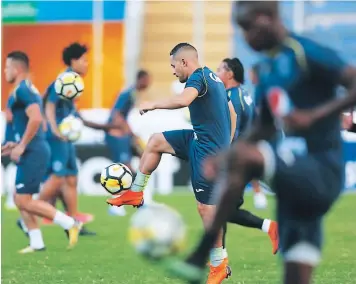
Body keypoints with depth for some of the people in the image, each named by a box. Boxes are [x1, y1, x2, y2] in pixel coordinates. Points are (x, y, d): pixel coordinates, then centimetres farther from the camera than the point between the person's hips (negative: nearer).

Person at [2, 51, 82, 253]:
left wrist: (21, 146, -20)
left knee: (24, 201, -9)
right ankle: (37, 243, 11)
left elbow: (36, 119, -27)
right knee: (21, 200, 11)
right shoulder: (29, 89, 18)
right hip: (33, 151, 10)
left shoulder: (22, 91, -14)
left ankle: (70, 224, -9)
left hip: (32, 153, -10)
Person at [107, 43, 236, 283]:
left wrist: (153, 105, -21)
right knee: (156, 141, 17)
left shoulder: (198, 77, -15)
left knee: (206, 207, -5)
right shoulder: (214, 78, 15)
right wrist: (226, 146, 23)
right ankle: (135, 194, 24)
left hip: (207, 150, -10)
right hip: (199, 140, 10)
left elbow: (183, 100, -36)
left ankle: (219, 264, 2)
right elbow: (232, 113, 22)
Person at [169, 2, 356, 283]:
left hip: (322, 173, -9)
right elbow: (265, 129, 25)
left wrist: (314, 115, -27)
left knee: (242, 156, -29)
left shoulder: (307, 53, -10)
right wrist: (221, 158, 12)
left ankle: (199, 258, -26)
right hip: (298, 175, 9)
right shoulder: (267, 69, 15)